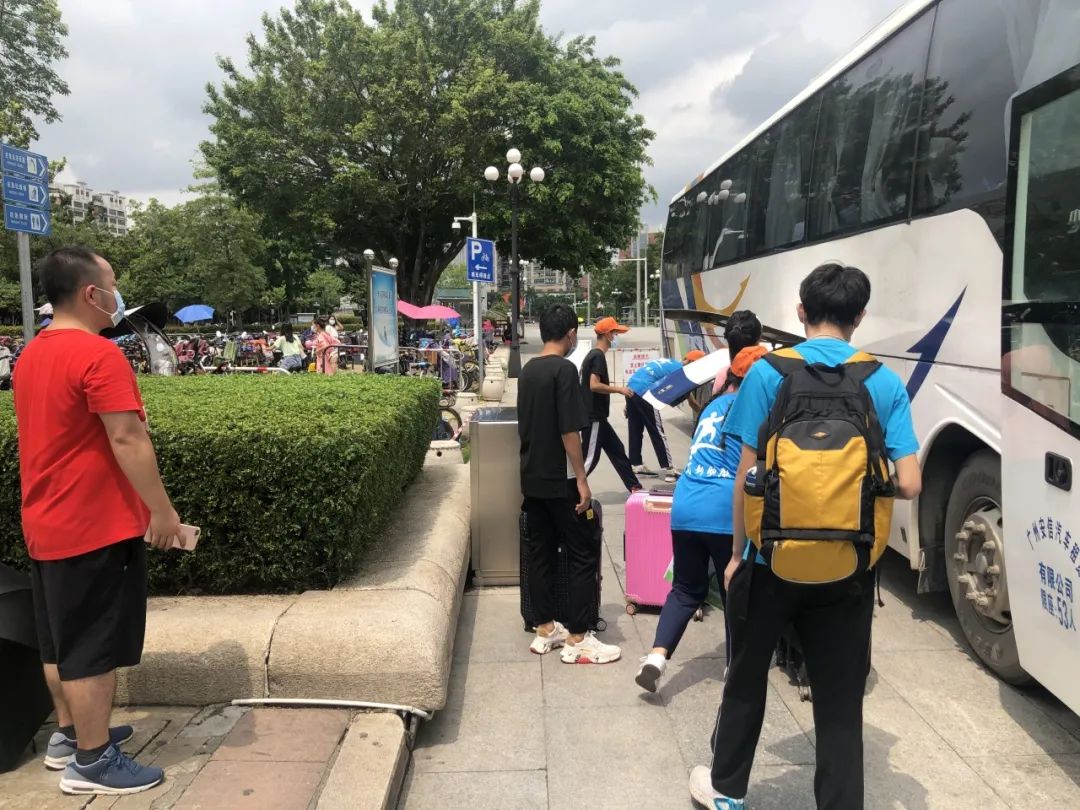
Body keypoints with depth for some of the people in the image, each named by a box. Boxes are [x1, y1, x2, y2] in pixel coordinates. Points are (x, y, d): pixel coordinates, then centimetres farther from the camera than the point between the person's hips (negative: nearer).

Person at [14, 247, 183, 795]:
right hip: (96, 525, -10)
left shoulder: (31, 356, 11)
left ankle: (69, 735, 34)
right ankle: (90, 762, 12)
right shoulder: (98, 354, -19)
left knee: (60, 641, 19)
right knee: (93, 647, 1)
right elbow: (127, 438, -23)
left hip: (46, 524, 10)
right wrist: (162, 509, -17)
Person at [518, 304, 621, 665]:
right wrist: (582, 479, -15)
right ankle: (577, 639, 2)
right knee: (583, 555, 0)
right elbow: (569, 430, -19)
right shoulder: (564, 369, -14)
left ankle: (545, 630, 20)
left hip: (531, 478, 8)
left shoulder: (527, 370, 10)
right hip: (559, 480, -8)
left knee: (539, 553, 12)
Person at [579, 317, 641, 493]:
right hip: (593, 417, -10)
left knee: (617, 450, 16)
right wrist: (619, 389, -17)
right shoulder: (598, 356, -16)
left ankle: (634, 486, 24)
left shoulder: (593, 355, 14)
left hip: (597, 416, 10)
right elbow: (594, 385, -25)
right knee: (589, 458, -5)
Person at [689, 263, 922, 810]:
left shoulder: (768, 373, -8)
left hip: (773, 557, -1)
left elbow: (747, 476, -8)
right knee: (840, 698, 13)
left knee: (747, 677, 19)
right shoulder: (885, 383, -2)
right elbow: (908, 484, -6)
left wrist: (738, 553, 3)